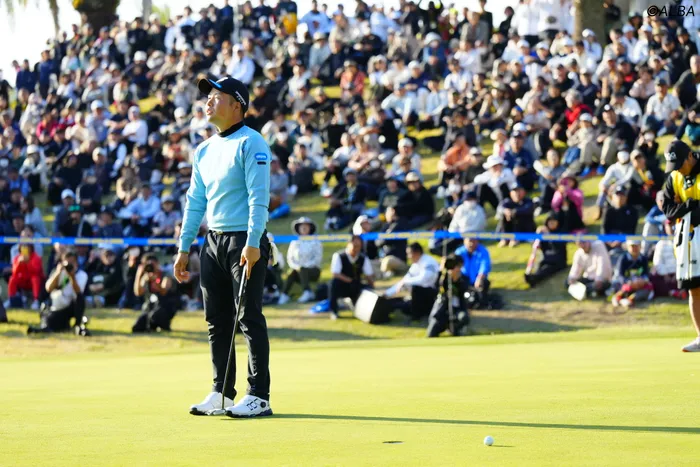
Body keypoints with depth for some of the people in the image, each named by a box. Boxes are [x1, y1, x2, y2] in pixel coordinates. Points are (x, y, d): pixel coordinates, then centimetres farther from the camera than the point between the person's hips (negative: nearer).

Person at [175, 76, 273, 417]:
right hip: (213, 242, 8)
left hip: (245, 243, -8)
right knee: (217, 321, 9)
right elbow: (195, 201, 20)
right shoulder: (204, 150, 16)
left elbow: (259, 197, -16)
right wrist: (184, 248, 15)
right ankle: (222, 392, 16)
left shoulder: (250, 143, -8)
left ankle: (259, 395, -6)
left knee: (250, 319, -7)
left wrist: (252, 244, -24)